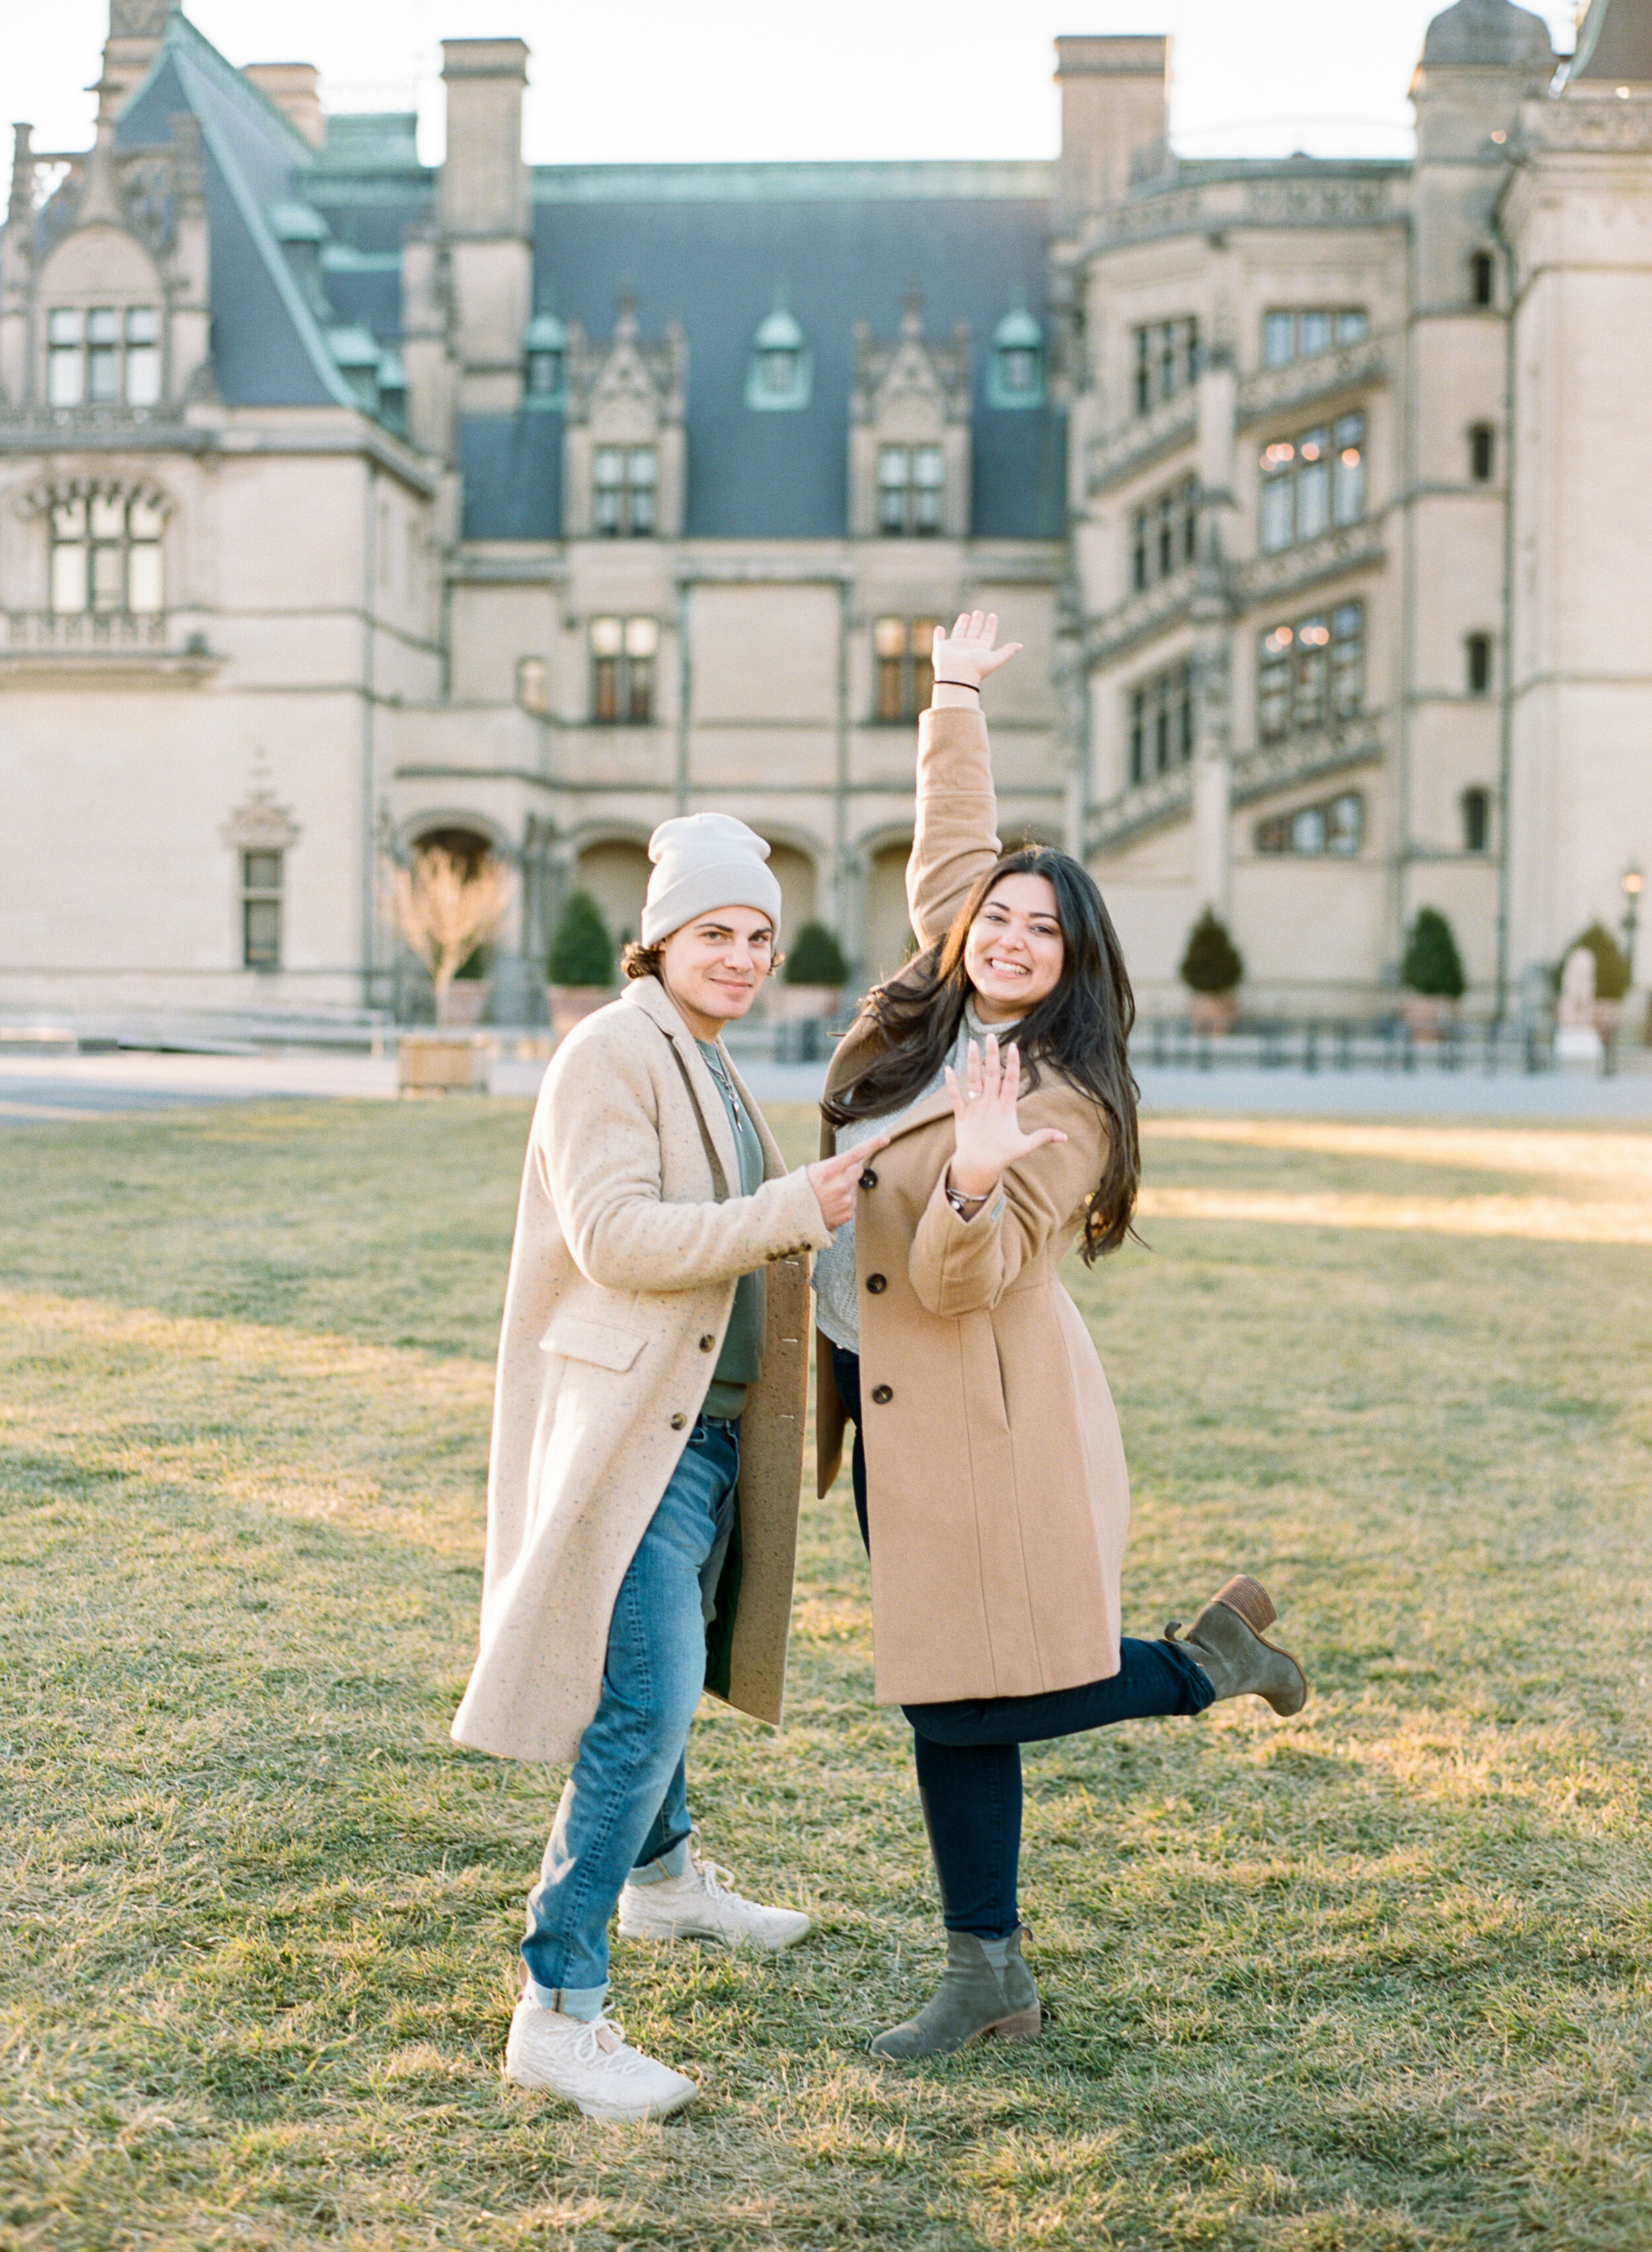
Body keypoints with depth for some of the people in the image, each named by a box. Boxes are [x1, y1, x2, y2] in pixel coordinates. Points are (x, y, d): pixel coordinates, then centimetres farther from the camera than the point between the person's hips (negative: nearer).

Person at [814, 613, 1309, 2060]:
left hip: (989, 1416, -7)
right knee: (947, 1706, 9)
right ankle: (989, 1979, 18)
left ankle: (1210, 1661, 19)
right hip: (892, 1406, 7)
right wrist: (957, 706, 23)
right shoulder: (941, 1013, 6)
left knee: (987, 1703, -3)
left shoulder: (1063, 1108, -14)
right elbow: (951, 852, 20)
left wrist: (972, 1185, -40)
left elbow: (961, 1279, -21)